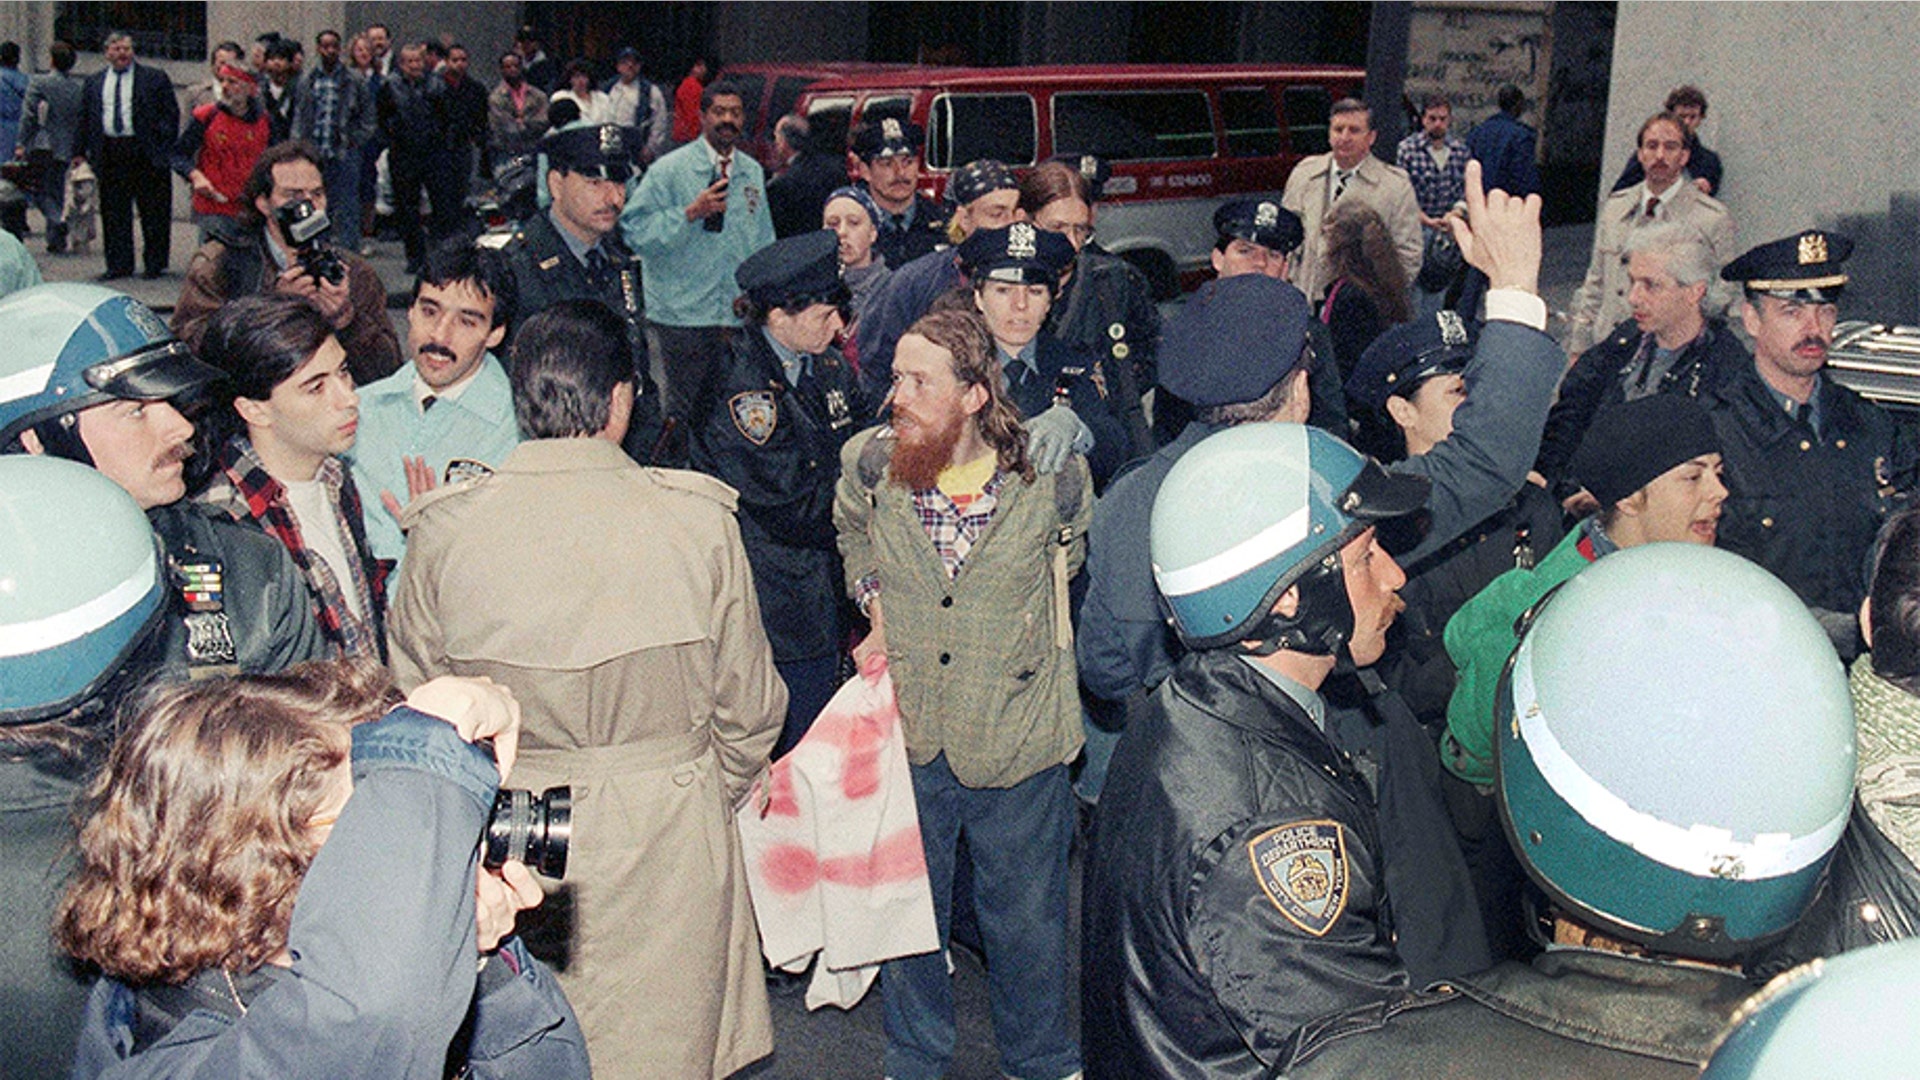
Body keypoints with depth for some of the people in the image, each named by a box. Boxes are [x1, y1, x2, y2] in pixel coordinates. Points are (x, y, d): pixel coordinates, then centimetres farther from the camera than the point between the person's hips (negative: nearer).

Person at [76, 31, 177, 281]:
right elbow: (85, 119, 15)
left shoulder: (155, 78, 4)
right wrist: (81, 152, 8)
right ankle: (118, 265, 12)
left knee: (153, 212, 1)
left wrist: (165, 148, -8)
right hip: (110, 155, 3)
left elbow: (171, 114, 1)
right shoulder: (94, 82, 14)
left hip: (146, 154, -3)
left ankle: (155, 263, 11)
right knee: (113, 213, 5)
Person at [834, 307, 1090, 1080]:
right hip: (905, 731, 2)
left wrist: (1011, 635, 5)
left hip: (1015, 735, -2)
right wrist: (878, 610, 3)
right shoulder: (870, 465, -9)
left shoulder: (1051, 480, -15)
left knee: (1025, 915, 14)